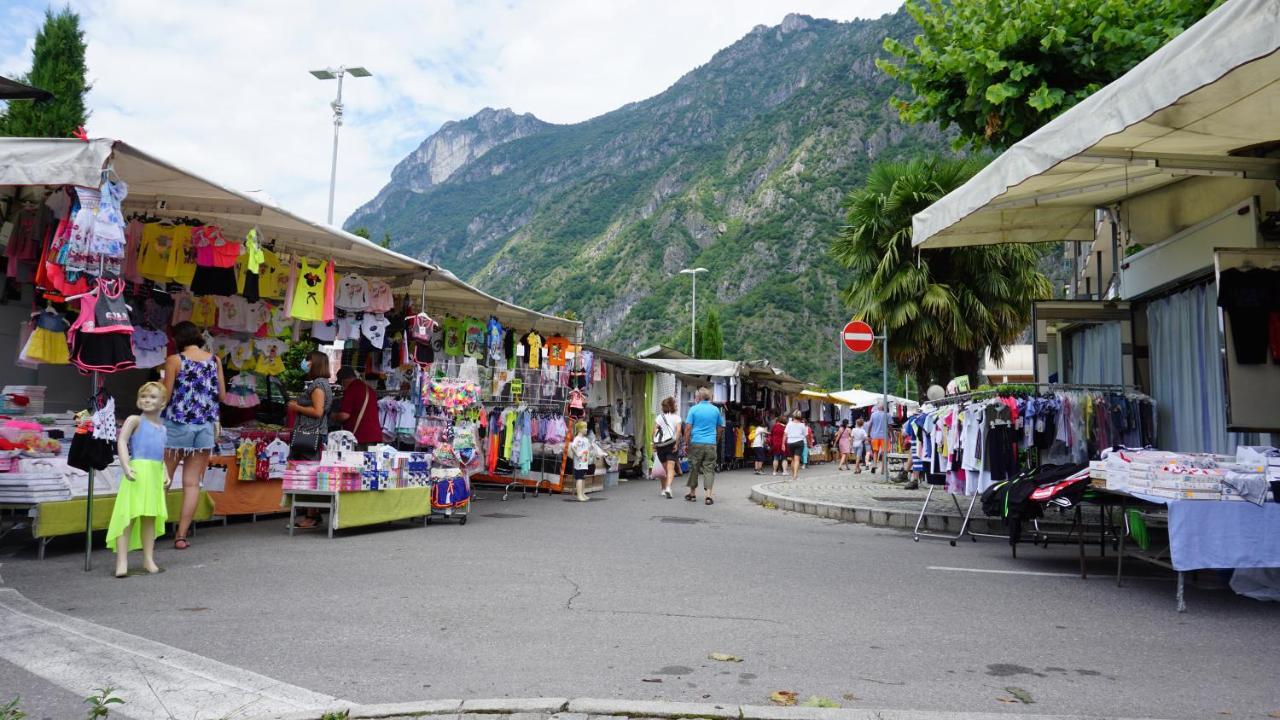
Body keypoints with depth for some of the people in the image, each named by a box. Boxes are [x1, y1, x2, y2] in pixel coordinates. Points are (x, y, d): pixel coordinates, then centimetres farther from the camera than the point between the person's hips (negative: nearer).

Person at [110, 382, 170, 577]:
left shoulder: (162, 428, 18)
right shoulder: (135, 420, 0)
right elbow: (121, 441, -11)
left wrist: (165, 474, 11)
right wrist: (126, 466, -22)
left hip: (155, 475, 6)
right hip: (137, 472, -6)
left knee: (150, 517, 10)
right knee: (129, 515, -6)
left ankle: (148, 559, 16)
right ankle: (122, 561, -4)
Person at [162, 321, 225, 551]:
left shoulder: (175, 360, -6)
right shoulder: (214, 360, 3)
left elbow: (166, 395, -7)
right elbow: (222, 396, 6)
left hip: (177, 425, -3)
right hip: (206, 426, 3)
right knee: (192, 483, 5)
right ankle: (181, 535, 7)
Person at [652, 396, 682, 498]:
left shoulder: (659, 417, 7)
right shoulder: (676, 417, 2)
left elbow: (654, 430, -3)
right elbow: (678, 430, -10)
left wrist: (654, 444, -2)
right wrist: (676, 444, -8)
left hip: (660, 445, 2)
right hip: (671, 444, -2)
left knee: (664, 468, 16)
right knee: (671, 468, -6)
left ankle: (662, 489, 22)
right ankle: (668, 487, -26)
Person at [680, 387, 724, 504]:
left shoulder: (694, 409, -3)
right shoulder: (716, 410, 6)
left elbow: (688, 428, -7)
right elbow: (720, 428, 14)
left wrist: (686, 443, 0)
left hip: (696, 443, -1)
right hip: (711, 444, 2)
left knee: (694, 468, 11)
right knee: (709, 469, 2)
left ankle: (692, 493, 22)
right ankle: (709, 495, -9)